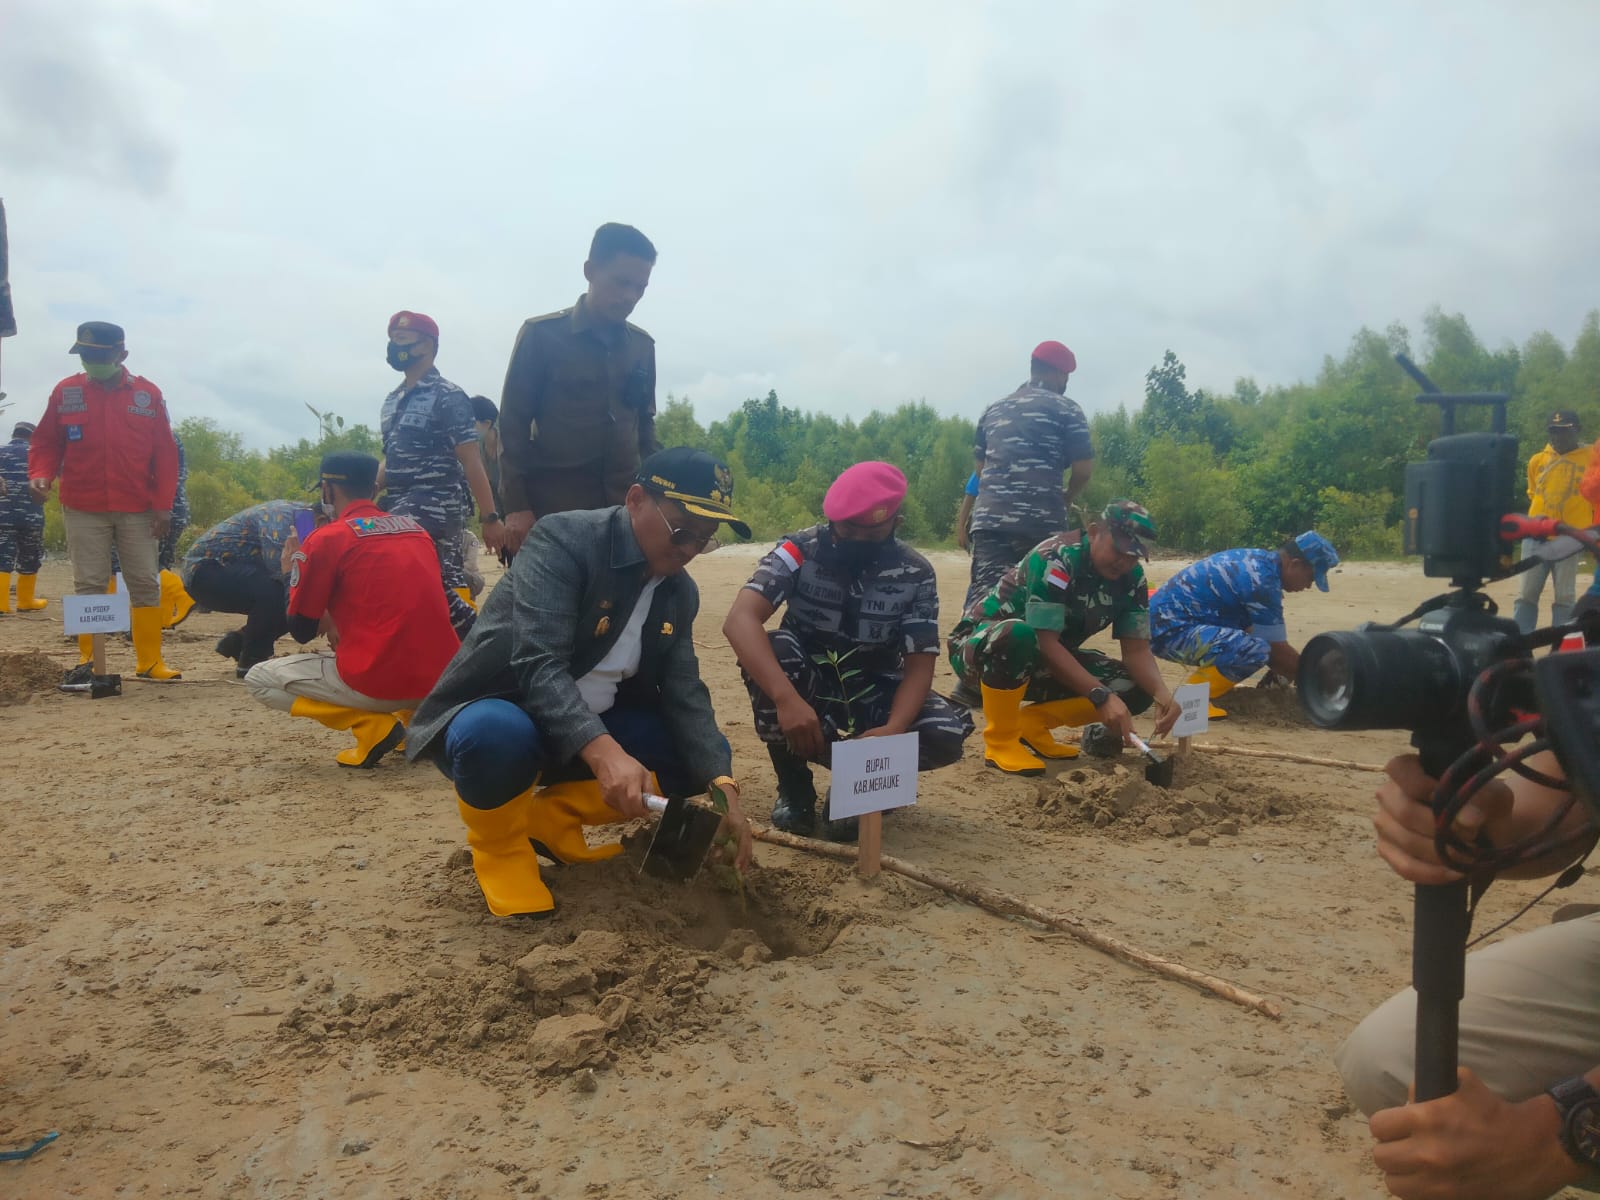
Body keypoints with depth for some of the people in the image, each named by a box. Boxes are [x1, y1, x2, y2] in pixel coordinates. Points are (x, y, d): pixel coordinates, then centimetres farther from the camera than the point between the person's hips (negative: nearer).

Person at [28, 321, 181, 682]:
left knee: (145, 584, 2)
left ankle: (150, 661, 8)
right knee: (88, 586, 2)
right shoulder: (65, 392, 4)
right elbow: (46, 443, 10)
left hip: (138, 510, 0)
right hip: (83, 510, 0)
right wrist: (40, 474, -11)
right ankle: (87, 659, 9)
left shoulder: (148, 394, 3)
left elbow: (165, 454, 2)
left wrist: (164, 504, -3)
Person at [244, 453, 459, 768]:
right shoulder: (417, 528, 14)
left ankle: (371, 725, -2)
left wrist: (292, 575, 21)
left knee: (259, 679, 15)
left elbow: (302, 631, 5)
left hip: (379, 685, -6)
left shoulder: (326, 538, -2)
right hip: (442, 681, 6)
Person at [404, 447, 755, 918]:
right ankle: (501, 843, -6)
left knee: (704, 759, -6)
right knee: (500, 734, -40)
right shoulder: (563, 540, -20)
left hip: (593, 730, 7)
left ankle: (551, 817, 8)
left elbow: (685, 696, -6)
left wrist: (722, 787, -23)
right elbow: (537, 664, -32)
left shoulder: (679, 592, 1)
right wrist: (604, 753, -46)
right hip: (497, 712, -6)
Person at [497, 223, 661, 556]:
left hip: (625, 509, 4)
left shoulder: (642, 345, 11)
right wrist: (516, 505, -9)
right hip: (553, 509, -4)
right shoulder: (541, 334, -2)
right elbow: (513, 423, -2)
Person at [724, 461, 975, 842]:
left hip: (873, 691, 1)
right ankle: (793, 783, -10)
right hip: (808, 682, 0)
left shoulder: (916, 574, -12)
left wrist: (893, 729, -37)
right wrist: (786, 698, -49)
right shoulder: (801, 551, -18)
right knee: (771, 651, -34)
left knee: (946, 734, -27)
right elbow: (740, 620, -33)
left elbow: (919, 664, -15)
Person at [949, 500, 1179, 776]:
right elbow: (1047, 642, -32)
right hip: (979, 648, -6)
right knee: (1017, 635, -42)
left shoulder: (1132, 578, -6)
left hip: (1039, 664, 7)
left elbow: (1137, 649, -7)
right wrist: (1102, 696, -38)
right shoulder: (1054, 560, -28)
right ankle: (1000, 740, -21)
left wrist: (1161, 694, -26)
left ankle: (1031, 722, 0)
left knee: (1135, 689, -11)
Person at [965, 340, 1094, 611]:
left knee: (982, 599, -6)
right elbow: (1083, 468, 1)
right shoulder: (1065, 409, 5)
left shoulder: (994, 409, 22)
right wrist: (1066, 499, 18)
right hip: (1042, 521, -4)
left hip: (989, 517, 4)